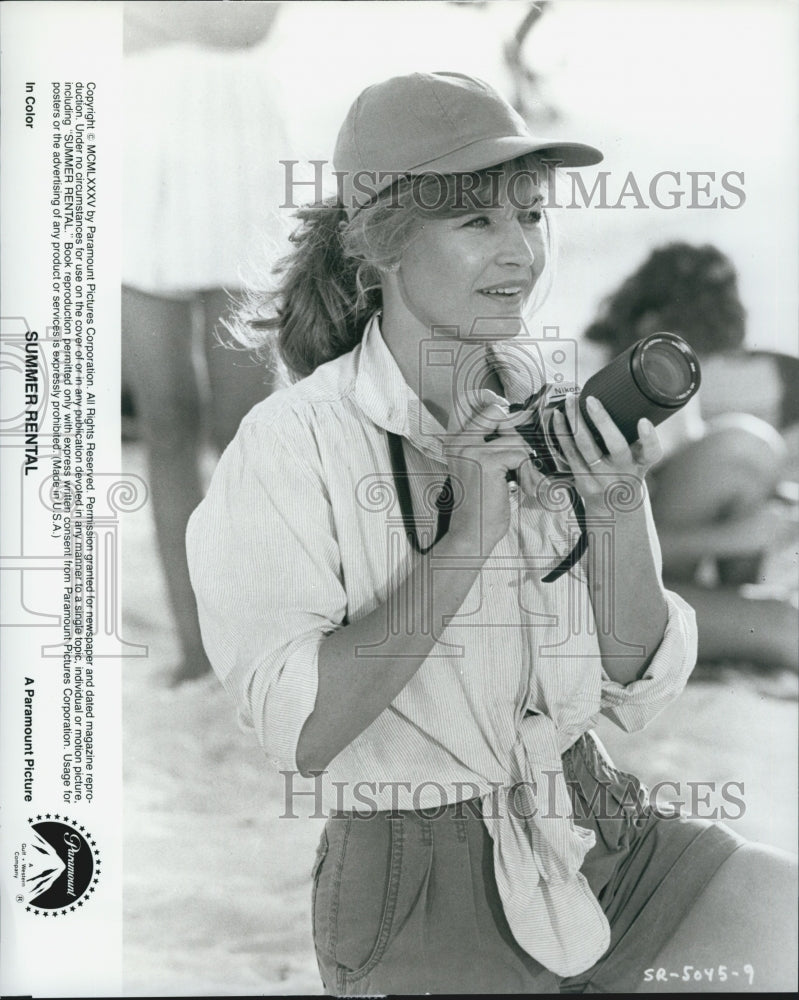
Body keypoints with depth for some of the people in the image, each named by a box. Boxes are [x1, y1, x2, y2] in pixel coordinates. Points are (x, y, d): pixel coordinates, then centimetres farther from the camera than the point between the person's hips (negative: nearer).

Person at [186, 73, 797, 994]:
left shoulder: (560, 419, 2)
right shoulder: (296, 442, -11)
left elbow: (641, 693, 3)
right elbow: (298, 733, -20)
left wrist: (619, 521, -13)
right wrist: (465, 540, -24)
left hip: (606, 839, 5)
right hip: (416, 886, -4)